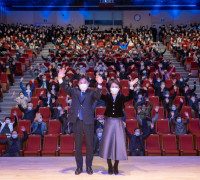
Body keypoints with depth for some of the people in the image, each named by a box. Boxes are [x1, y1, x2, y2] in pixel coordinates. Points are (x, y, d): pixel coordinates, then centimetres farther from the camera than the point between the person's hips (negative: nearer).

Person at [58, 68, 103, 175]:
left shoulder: (91, 93, 5)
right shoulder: (74, 91, 12)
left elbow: (98, 95, -14)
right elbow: (65, 88, -1)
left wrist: (99, 84, -31)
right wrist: (60, 78, -19)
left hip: (88, 122, -2)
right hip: (76, 121, 2)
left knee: (89, 144, 6)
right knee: (78, 145, 9)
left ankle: (89, 166, 19)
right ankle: (79, 166, 20)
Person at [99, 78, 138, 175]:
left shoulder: (122, 97, 0)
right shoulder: (107, 97, 1)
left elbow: (130, 97, -16)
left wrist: (131, 87, -28)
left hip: (118, 123, 0)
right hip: (109, 122, 0)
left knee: (118, 143, 1)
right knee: (108, 143, 3)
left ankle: (116, 166, 16)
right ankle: (110, 166, 18)